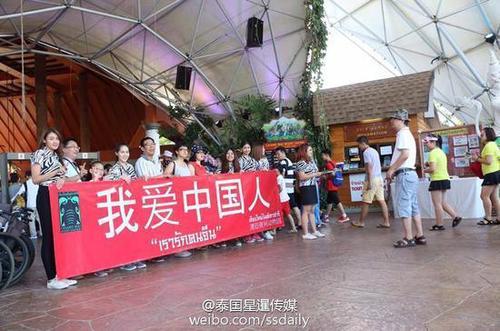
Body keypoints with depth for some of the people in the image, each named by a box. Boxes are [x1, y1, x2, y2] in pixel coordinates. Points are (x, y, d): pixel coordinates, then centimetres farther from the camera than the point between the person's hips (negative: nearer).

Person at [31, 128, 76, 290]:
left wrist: (62, 179, 3)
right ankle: (51, 279, -1)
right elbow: (35, 179, -12)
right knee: (49, 236, -5)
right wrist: (55, 172, -19)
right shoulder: (39, 154, -5)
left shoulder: (57, 156, 17)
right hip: (46, 197, -8)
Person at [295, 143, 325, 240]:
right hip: (305, 188, -8)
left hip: (313, 186, 8)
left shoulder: (311, 161, 14)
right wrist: (314, 174, -15)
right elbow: (302, 177, -19)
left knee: (312, 210, 13)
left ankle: (315, 231, 19)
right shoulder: (301, 163, -12)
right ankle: (305, 233, 0)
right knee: (306, 211, -4)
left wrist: (319, 174, 6)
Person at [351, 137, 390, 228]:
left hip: (372, 179, -9)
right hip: (379, 178, 9)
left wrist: (369, 182, -19)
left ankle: (361, 222, 9)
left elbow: (369, 167, -18)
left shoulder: (366, 152, -11)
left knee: (366, 202, 0)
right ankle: (386, 222, 3)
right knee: (381, 200, 5)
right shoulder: (374, 150, 17)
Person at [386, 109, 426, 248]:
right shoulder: (407, 134, 23)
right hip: (410, 173, 10)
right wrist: (394, 171, 17)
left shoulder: (403, 133, -9)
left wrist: (391, 169, -16)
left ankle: (408, 238, -4)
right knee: (413, 206, 10)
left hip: (404, 174, -10)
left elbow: (405, 154, -21)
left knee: (403, 206, -7)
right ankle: (420, 236, 13)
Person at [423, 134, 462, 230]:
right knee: (442, 202, 18)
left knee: (437, 204, -2)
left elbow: (432, 169, -20)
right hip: (445, 179, 9)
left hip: (437, 180, -9)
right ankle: (456, 217, 15)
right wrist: (429, 164, 11)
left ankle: (439, 225, 3)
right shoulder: (441, 152, 16)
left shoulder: (433, 153, -13)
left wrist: (424, 170, -2)